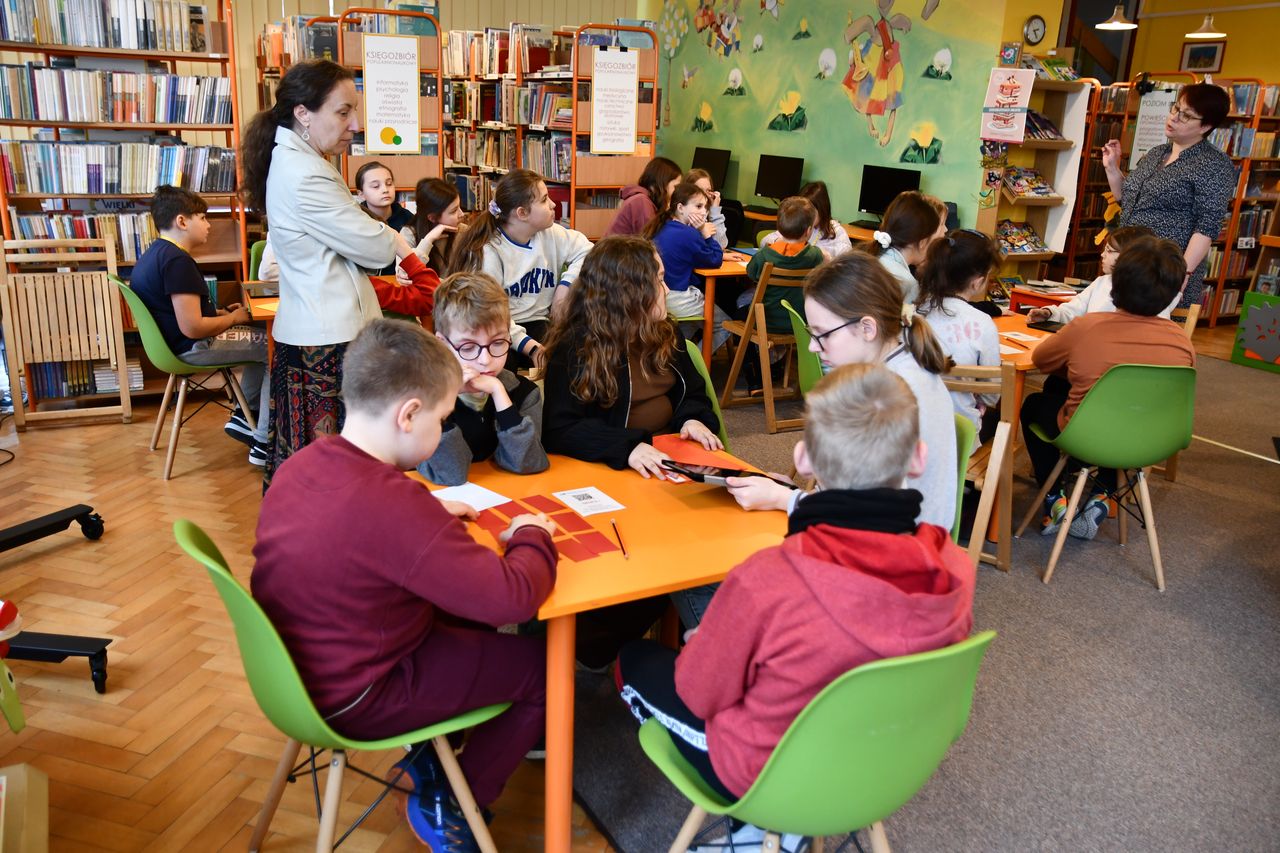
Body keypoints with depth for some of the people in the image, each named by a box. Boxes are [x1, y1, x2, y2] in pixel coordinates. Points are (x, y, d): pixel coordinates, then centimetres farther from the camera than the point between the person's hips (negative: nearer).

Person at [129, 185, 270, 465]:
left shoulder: (157, 254, 11)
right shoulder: (177, 260, -22)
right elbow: (192, 328, -27)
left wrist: (222, 313, 11)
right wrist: (234, 318, -11)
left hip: (174, 340, 11)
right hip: (192, 347, -11)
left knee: (262, 337, 21)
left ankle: (244, 416, 20)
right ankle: (264, 444, -7)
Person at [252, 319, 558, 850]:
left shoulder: (302, 464, -6)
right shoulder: (394, 504, -34)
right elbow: (513, 598, -31)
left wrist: (431, 513, 6)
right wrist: (533, 537, -12)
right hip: (351, 699, -9)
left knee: (460, 611, 22)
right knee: (542, 665, 3)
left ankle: (429, 750, 30)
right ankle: (444, 808, 21)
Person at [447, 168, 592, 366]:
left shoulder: (551, 234, 3)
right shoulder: (487, 252, -15)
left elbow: (587, 251, 15)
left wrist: (566, 284, -3)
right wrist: (532, 347, -34)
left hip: (538, 323, 5)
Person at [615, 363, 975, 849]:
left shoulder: (764, 582, -36)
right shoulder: (956, 573, -21)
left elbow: (698, 696, -19)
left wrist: (707, 644, 3)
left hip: (770, 777, -4)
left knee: (637, 660, 18)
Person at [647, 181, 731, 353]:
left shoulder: (661, 228, 6)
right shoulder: (688, 234, -20)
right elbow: (715, 261, -8)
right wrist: (706, 235, -5)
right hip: (676, 299, -8)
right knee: (725, 326, 12)